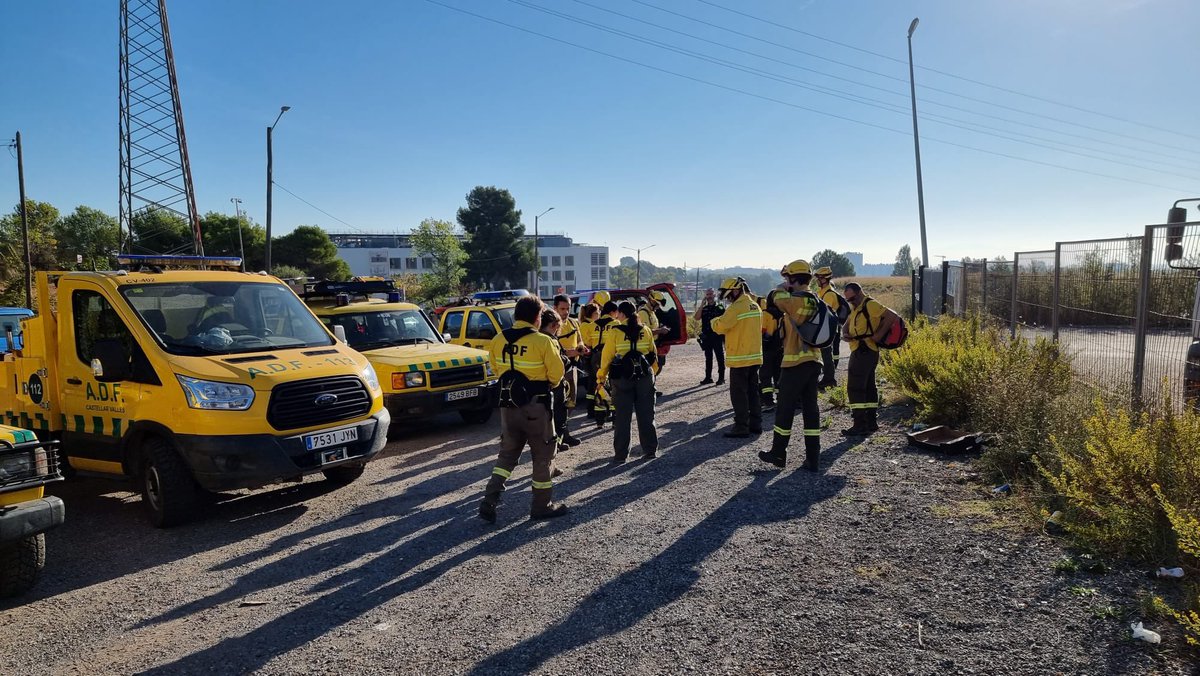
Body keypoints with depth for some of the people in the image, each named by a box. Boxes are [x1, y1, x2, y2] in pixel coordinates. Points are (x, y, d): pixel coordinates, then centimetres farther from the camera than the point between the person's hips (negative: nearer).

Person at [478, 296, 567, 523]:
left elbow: (498, 370, 9)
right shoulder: (543, 342, -16)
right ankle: (542, 505, 19)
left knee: (507, 453, 17)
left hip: (508, 406, 5)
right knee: (543, 456, 11)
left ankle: (490, 500, 6)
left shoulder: (497, 341, 0)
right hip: (536, 407, -5)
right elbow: (556, 374, -10)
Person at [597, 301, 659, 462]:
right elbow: (653, 354, 8)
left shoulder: (615, 332, -8)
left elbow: (607, 356, -6)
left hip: (622, 378, -3)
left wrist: (601, 376, 5)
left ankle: (621, 454, 7)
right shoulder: (645, 330, 3)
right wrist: (651, 372, 20)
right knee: (646, 415, 12)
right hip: (644, 377, 3)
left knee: (622, 417, 4)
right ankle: (650, 450, 17)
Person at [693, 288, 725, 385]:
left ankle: (721, 378, 4)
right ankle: (708, 377, 17)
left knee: (720, 358, -1)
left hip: (717, 336, -4)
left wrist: (724, 337, -7)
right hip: (706, 337, 4)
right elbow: (697, 318, -5)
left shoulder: (720, 307, 0)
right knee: (708, 358, 10)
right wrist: (702, 305, -8)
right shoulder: (703, 308, 12)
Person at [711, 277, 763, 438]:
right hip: (755, 356, 8)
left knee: (739, 394, -1)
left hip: (740, 358, -8)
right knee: (753, 391, 15)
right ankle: (756, 424, 21)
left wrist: (715, 320, 2)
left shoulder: (736, 308, -17)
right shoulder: (755, 306, 10)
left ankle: (741, 427, 1)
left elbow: (719, 327, -20)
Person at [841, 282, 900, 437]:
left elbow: (892, 317, -21)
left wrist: (879, 335, -21)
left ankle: (860, 425, -9)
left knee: (855, 388, -9)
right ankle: (871, 422, 23)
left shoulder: (870, 305, -14)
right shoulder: (857, 308, 17)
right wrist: (845, 333, -7)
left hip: (864, 352, -11)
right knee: (868, 387, 15)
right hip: (865, 352, 11)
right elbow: (846, 325, 15)